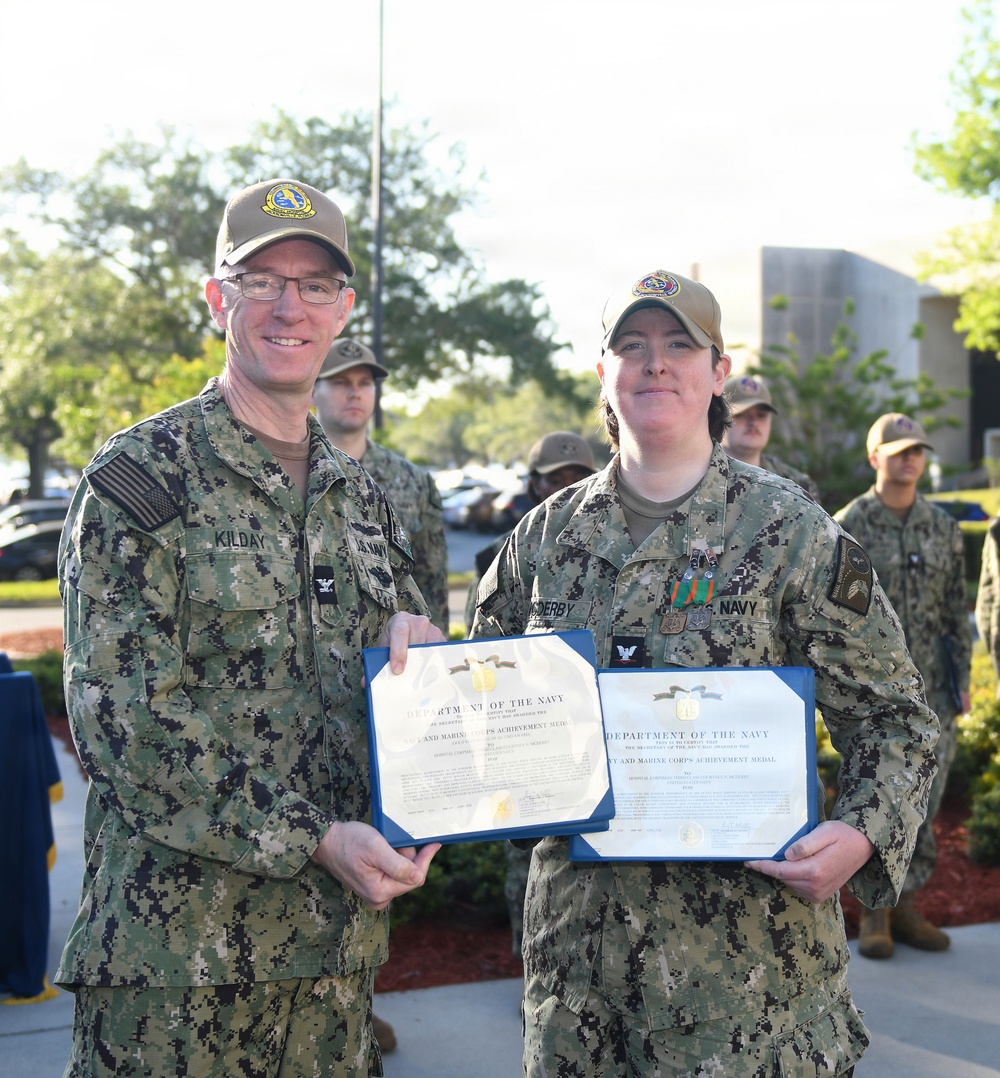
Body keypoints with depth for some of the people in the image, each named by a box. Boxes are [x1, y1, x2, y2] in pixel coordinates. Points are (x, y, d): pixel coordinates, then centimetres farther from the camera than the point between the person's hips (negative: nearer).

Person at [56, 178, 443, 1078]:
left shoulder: (357, 492, 12)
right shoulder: (139, 478, -7)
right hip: (178, 942, -5)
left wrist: (415, 636, -5)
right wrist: (313, 841, -19)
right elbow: (117, 718, -14)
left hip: (340, 936, 6)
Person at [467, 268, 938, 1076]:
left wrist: (865, 835, -17)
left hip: (745, 929, -3)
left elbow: (895, 717, -2)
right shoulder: (548, 534, 7)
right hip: (578, 918, 4)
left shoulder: (789, 530, -3)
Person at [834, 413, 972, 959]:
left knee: (923, 802, 7)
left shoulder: (943, 528, 7)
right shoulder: (846, 528, -6)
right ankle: (874, 915, 11)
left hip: (931, 688, 4)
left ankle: (905, 907, 19)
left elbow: (956, 610, 11)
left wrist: (962, 680, 7)